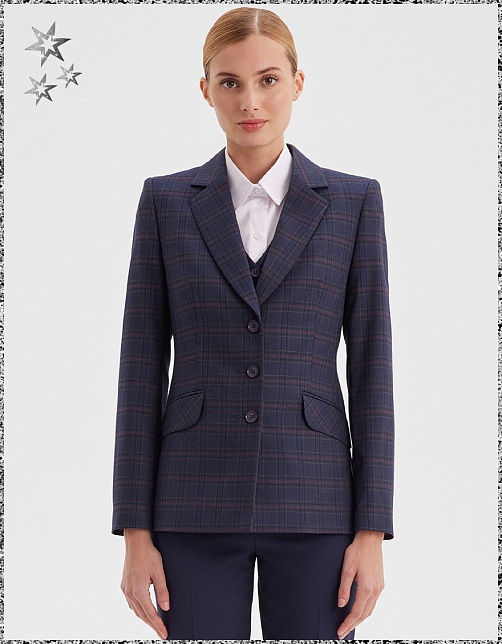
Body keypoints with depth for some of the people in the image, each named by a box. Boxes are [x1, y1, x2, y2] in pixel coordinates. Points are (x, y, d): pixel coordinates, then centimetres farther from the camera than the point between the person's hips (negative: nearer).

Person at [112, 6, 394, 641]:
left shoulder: (352, 201, 3)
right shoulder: (166, 201, 4)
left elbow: (371, 369, 1)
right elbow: (142, 371, 2)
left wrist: (372, 530, -4)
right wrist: (135, 532, -2)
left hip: (312, 503, 0)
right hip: (198, 505, 0)